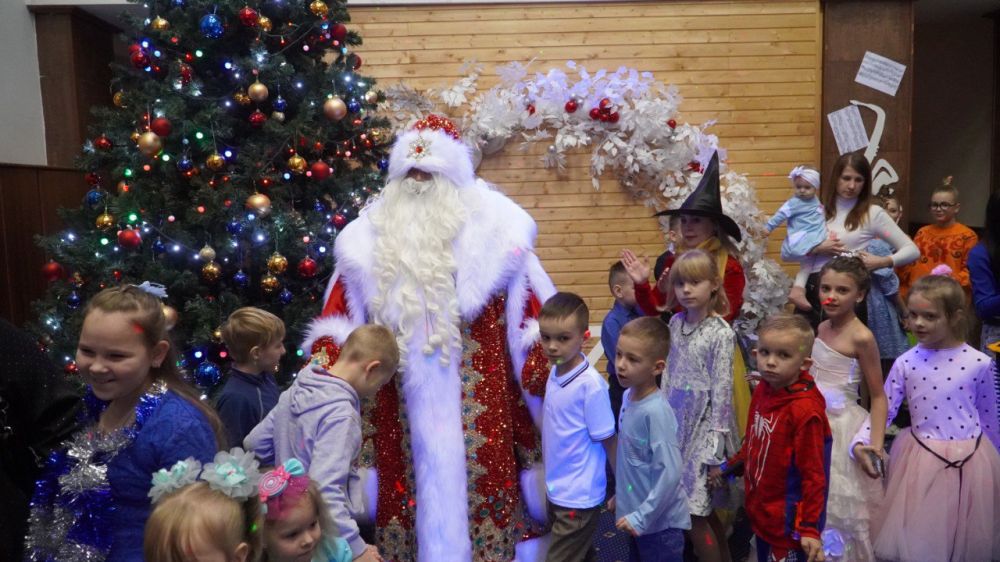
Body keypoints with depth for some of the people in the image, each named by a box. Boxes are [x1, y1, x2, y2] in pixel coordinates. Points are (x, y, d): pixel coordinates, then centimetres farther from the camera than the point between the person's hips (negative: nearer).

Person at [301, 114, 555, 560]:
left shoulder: (494, 229, -1)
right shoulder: (371, 238, 7)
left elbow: (530, 320, -2)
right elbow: (340, 321, 8)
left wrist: (548, 382, -12)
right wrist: (321, 373, -5)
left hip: (481, 404, -2)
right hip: (400, 410, 2)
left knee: (481, 480, 4)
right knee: (411, 487, 10)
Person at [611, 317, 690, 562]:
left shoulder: (656, 411, -25)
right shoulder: (629, 396, -2)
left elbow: (670, 473, -26)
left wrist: (642, 516, -21)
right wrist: (621, 494, 14)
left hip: (659, 522, -7)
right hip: (637, 515, 8)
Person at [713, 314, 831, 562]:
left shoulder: (805, 410, -24)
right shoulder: (761, 391, -2)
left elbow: (813, 474, -19)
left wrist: (810, 528, -17)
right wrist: (730, 467, 16)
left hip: (788, 523, -7)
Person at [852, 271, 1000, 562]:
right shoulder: (905, 363, -5)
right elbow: (883, 409, -2)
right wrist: (860, 442, -17)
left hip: (969, 459, 0)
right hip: (922, 458, 0)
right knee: (918, 538, 8)